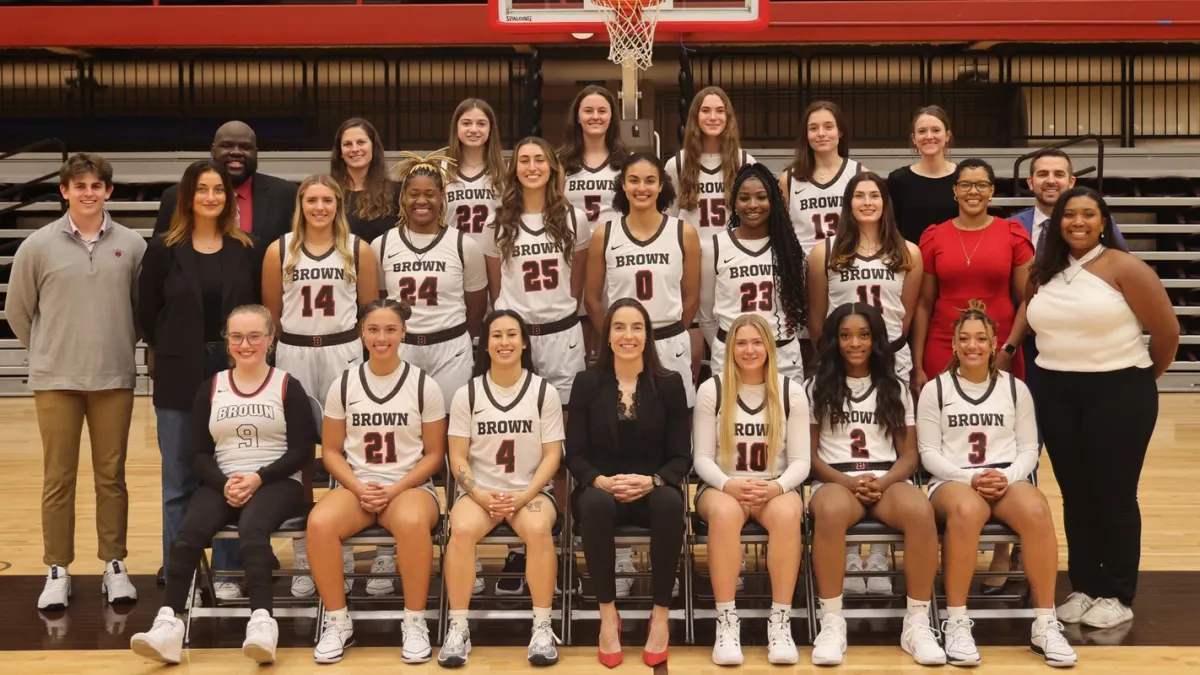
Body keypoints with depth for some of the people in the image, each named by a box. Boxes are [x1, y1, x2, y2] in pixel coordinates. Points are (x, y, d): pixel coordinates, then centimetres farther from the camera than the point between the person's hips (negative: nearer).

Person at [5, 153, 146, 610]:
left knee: (112, 477, 7)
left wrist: (120, 347, 8)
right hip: (56, 381, 0)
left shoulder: (132, 245, -1)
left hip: (114, 379, 1)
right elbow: (17, 309, 8)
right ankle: (58, 571, 14)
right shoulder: (39, 245, -2)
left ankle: (114, 566, 18)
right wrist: (47, 352, 10)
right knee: (58, 479, 5)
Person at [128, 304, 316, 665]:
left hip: (277, 483, -3)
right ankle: (168, 623, -34)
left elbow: (302, 450, -1)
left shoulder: (288, 387, 4)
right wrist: (224, 482, -11)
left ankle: (262, 621, -45)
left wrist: (258, 478, -15)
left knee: (252, 529, -36)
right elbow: (200, 453, 9)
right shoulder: (210, 388, 12)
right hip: (222, 483, 3)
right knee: (187, 535, -27)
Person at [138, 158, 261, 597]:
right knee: (180, 480, 5)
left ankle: (227, 572, 15)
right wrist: (169, 353, 4)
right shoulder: (164, 250, 0)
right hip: (179, 376, -1)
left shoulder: (245, 251, 3)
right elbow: (147, 313, 4)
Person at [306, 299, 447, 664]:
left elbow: (434, 454, 2)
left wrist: (395, 490, -12)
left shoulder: (424, 385, 0)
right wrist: (358, 488, -10)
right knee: (319, 523, -31)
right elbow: (331, 451, 8)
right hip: (355, 487, 2)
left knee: (413, 522, -38)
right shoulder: (343, 384, 6)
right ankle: (338, 622, -13)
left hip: (410, 487, -2)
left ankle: (414, 623, -19)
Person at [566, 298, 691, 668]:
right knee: (594, 503, -37)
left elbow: (681, 456, 0)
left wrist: (652, 481, -20)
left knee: (670, 502, -36)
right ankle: (608, 615, -22)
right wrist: (600, 481, -20)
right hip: (601, 487, 0)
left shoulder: (669, 383, 2)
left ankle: (660, 614, -20)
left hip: (653, 489, 0)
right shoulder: (587, 382, 3)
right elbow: (575, 454, 1)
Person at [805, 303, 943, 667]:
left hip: (887, 480, 2)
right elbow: (809, 453, 5)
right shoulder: (818, 386, 11)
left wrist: (883, 482, -12)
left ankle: (917, 623, -26)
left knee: (921, 511, -35)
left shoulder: (895, 387, 16)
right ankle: (832, 623, -31)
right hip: (835, 480, -2)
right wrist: (847, 481, -13)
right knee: (830, 512, -40)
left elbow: (909, 454, 10)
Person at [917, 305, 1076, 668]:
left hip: (1008, 481, 2)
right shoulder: (935, 389, 6)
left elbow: (1029, 449, 9)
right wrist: (970, 478, -14)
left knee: (1036, 510, -35)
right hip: (953, 480, -2)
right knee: (966, 510, -40)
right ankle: (956, 622, -32)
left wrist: (1006, 478, -12)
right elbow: (929, 453, 2)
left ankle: (1045, 624, -27)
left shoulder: (1016, 388, 12)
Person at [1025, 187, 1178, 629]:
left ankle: (1118, 596, 12)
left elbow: (1167, 331, -7)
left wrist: (1145, 376, 4)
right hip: (1057, 394, 5)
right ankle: (1083, 589, 20)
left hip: (1119, 393, -4)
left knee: (1114, 494, 2)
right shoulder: (1043, 274, 6)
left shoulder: (1123, 268, -9)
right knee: (1075, 495, 10)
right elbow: (1035, 326, 12)